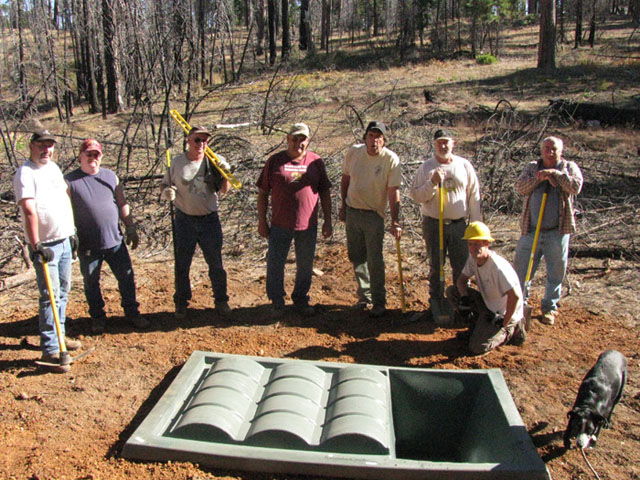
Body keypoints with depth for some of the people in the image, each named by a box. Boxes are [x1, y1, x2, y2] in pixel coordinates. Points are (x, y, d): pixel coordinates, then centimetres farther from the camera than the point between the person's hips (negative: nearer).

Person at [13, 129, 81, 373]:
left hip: (64, 241, 8)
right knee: (50, 295, -8)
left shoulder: (54, 168, 12)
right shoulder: (25, 173, -15)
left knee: (63, 291, 15)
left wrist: (72, 232, 19)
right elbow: (29, 210, -24)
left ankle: (58, 335, 29)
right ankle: (50, 350, -2)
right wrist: (36, 245, -29)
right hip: (45, 245, -8)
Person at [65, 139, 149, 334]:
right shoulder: (69, 180, -2)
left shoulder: (110, 176, 9)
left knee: (127, 278, 8)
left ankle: (132, 313, 24)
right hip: (87, 245, -3)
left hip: (115, 240, 3)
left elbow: (122, 204, 13)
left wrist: (131, 229, 10)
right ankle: (97, 317, 28)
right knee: (91, 283, 11)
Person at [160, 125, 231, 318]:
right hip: (185, 220, 0)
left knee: (216, 264, 8)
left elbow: (223, 190, -4)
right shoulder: (177, 163, -2)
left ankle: (221, 300, 25)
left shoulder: (215, 161, -2)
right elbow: (166, 185, 8)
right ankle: (181, 303, 26)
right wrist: (166, 192, -15)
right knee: (182, 264, 9)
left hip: (210, 219, 0)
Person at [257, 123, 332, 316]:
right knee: (275, 264, 7)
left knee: (305, 266, 12)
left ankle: (301, 299, 30)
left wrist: (327, 221, 6)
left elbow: (325, 193, 9)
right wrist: (262, 221, 0)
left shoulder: (316, 162, 5)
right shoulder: (275, 161, 1)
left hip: (308, 225, 1)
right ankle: (276, 301, 25)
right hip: (280, 225, -1)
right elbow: (263, 193, 3)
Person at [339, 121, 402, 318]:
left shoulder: (391, 159, -13)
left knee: (375, 261, -5)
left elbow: (393, 192, -14)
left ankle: (379, 302, 7)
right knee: (356, 257, 13)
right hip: (352, 211, 4)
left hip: (374, 214, -4)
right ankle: (364, 295, 29)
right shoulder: (353, 152, -3)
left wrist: (395, 222, -19)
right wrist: (343, 206, 11)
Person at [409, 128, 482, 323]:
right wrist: (433, 183, -20)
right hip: (433, 224, -1)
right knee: (436, 266, 8)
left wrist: (476, 223, 5)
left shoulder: (464, 165, 5)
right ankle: (436, 303, 20)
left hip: (459, 224, 1)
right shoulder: (426, 168, 1)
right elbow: (415, 194, -6)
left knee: (462, 266, 6)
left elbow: (474, 196, 8)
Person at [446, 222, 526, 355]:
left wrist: (504, 323, -25)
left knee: (477, 348, -18)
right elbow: (461, 279, 5)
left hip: (504, 313, -8)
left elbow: (515, 296, -35)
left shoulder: (498, 267, -31)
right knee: (451, 291, -2)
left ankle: (509, 331, 6)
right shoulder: (473, 258, -6)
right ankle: (479, 324, 9)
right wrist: (464, 298, -16)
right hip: (488, 305, 8)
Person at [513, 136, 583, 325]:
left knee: (556, 272, 8)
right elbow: (520, 187, -5)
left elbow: (576, 186, -14)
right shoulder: (532, 167, 9)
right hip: (531, 230, 1)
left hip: (557, 232, -1)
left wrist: (554, 173, -16)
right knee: (521, 269, 7)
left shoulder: (569, 167, 4)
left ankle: (549, 308, 25)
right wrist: (537, 178, -18)